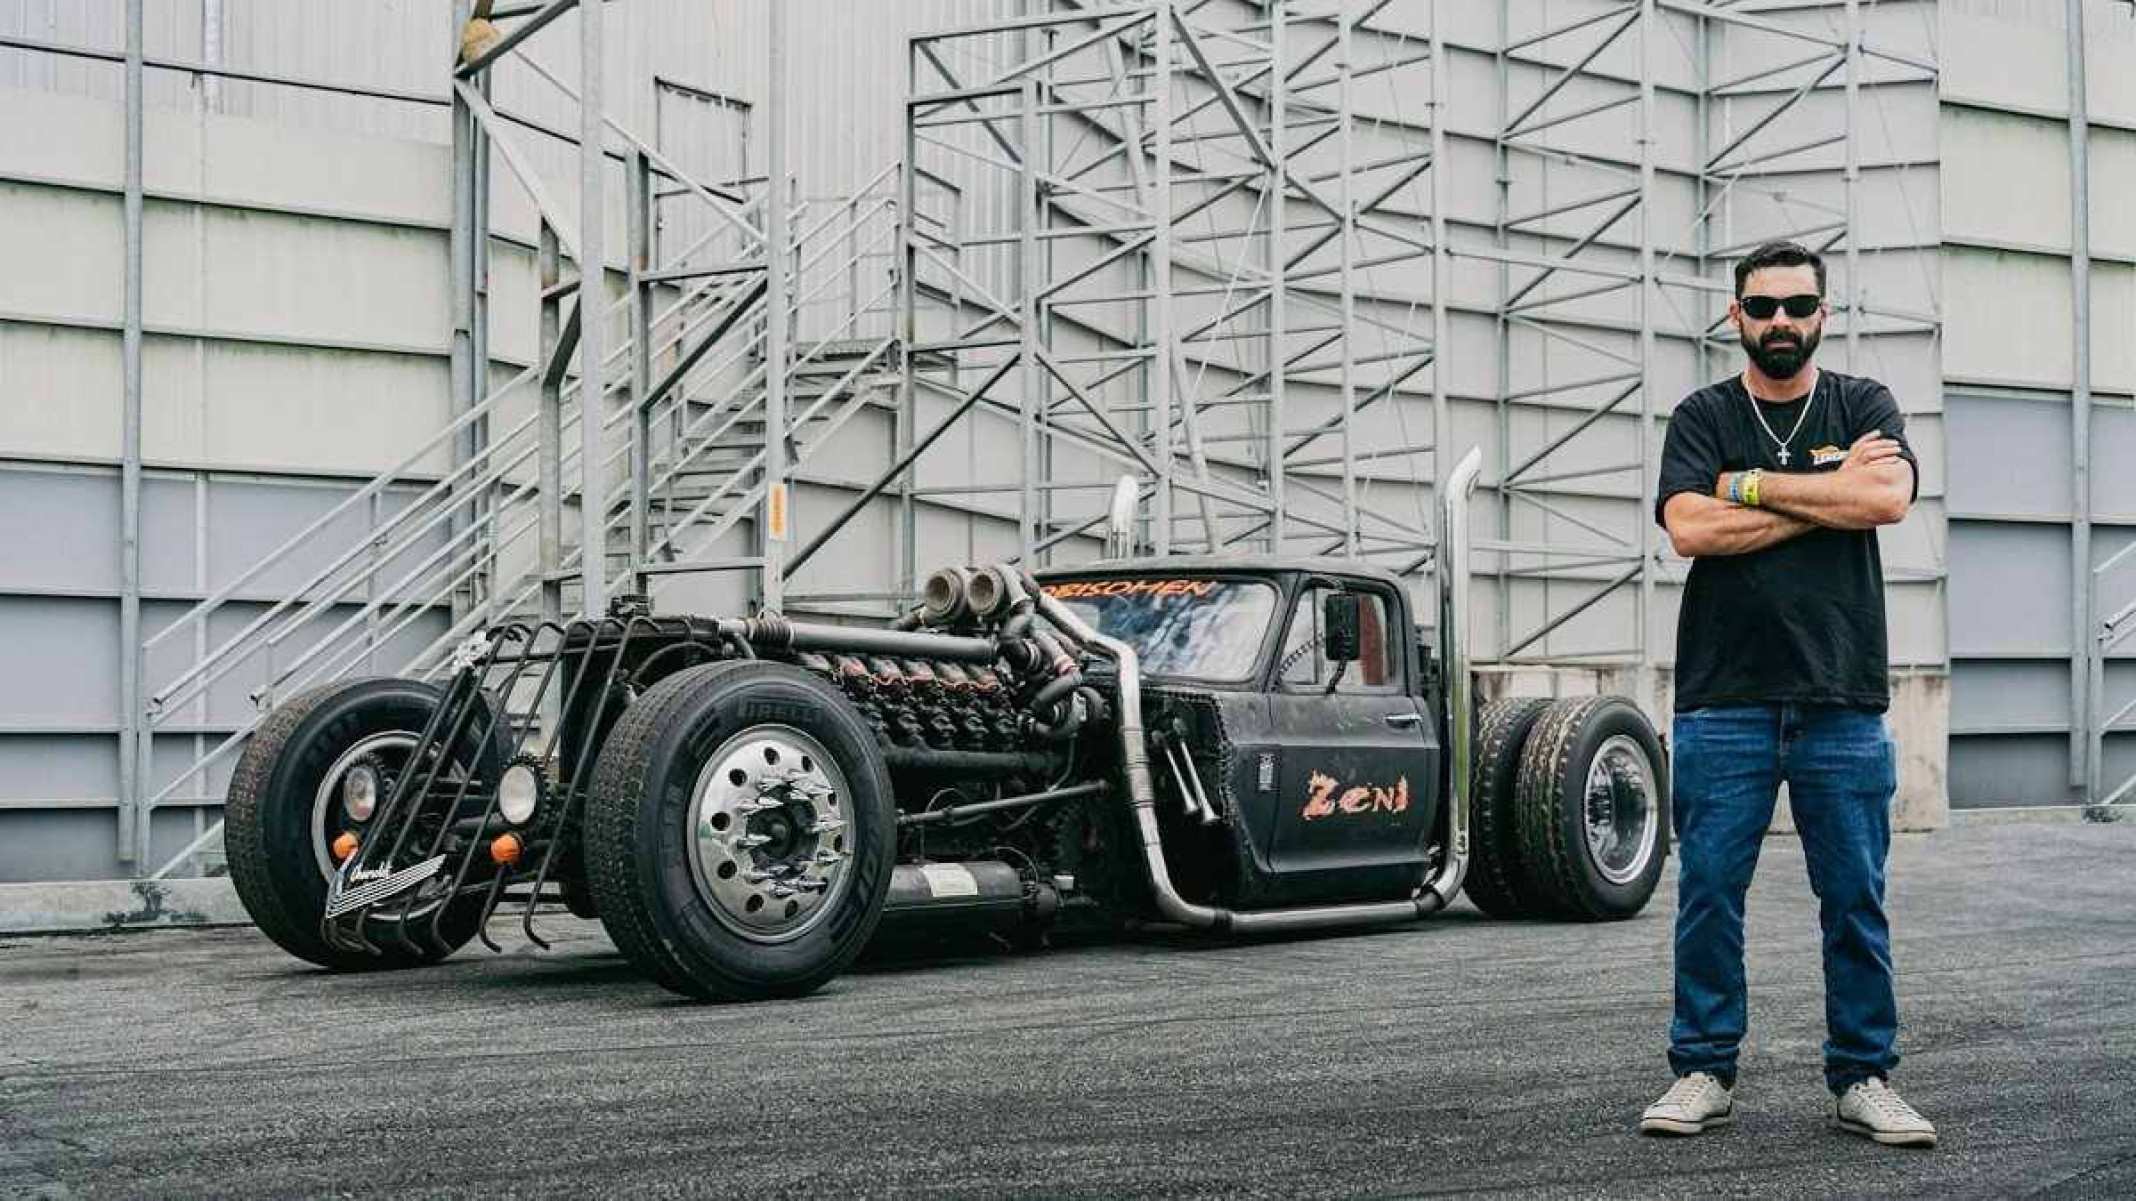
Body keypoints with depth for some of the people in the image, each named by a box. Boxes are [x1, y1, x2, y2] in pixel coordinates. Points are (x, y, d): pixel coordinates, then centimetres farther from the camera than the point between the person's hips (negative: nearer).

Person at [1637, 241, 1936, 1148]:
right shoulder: (1703, 417, 8)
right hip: (1724, 705, 0)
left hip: (1843, 705, 1)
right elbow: (1690, 528, -9)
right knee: (1708, 897, 2)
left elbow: (1888, 496, -11)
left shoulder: (1864, 406, 10)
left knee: (1856, 902, 5)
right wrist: (1830, 494, -7)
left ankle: (1862, 1079, 15)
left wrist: (1754, 485, -7)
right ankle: (1704, 1072, 13)